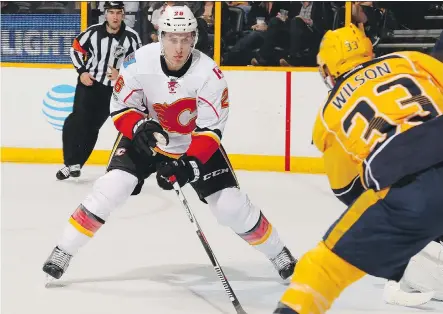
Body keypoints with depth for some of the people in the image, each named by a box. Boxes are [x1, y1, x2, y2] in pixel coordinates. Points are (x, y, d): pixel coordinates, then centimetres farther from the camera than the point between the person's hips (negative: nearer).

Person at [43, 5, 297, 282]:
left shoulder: (208, 73, -26)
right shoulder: (139, 62, -23)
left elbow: (210, 129, -23)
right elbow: (120, 107, -12)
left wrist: (189, 165, -35)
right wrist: (139, 127, -32)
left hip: (197, 145, 0)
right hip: (147, 138, 0)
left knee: (231, 204, -6)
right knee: (111, 189, -18)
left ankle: (277, 252, 16)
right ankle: (63, 252, -6)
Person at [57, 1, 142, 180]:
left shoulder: (131, 37, -10)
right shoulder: (93, 32, -7)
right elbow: (76, 49, 6)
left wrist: (121, 74, -14)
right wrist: (82, 71, -4)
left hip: (112, 89, 0)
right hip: (88, 82, 0)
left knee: (92, 126, 2)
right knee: (78, 119, -15)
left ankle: (76, 163, 11)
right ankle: (71, 162, -8)